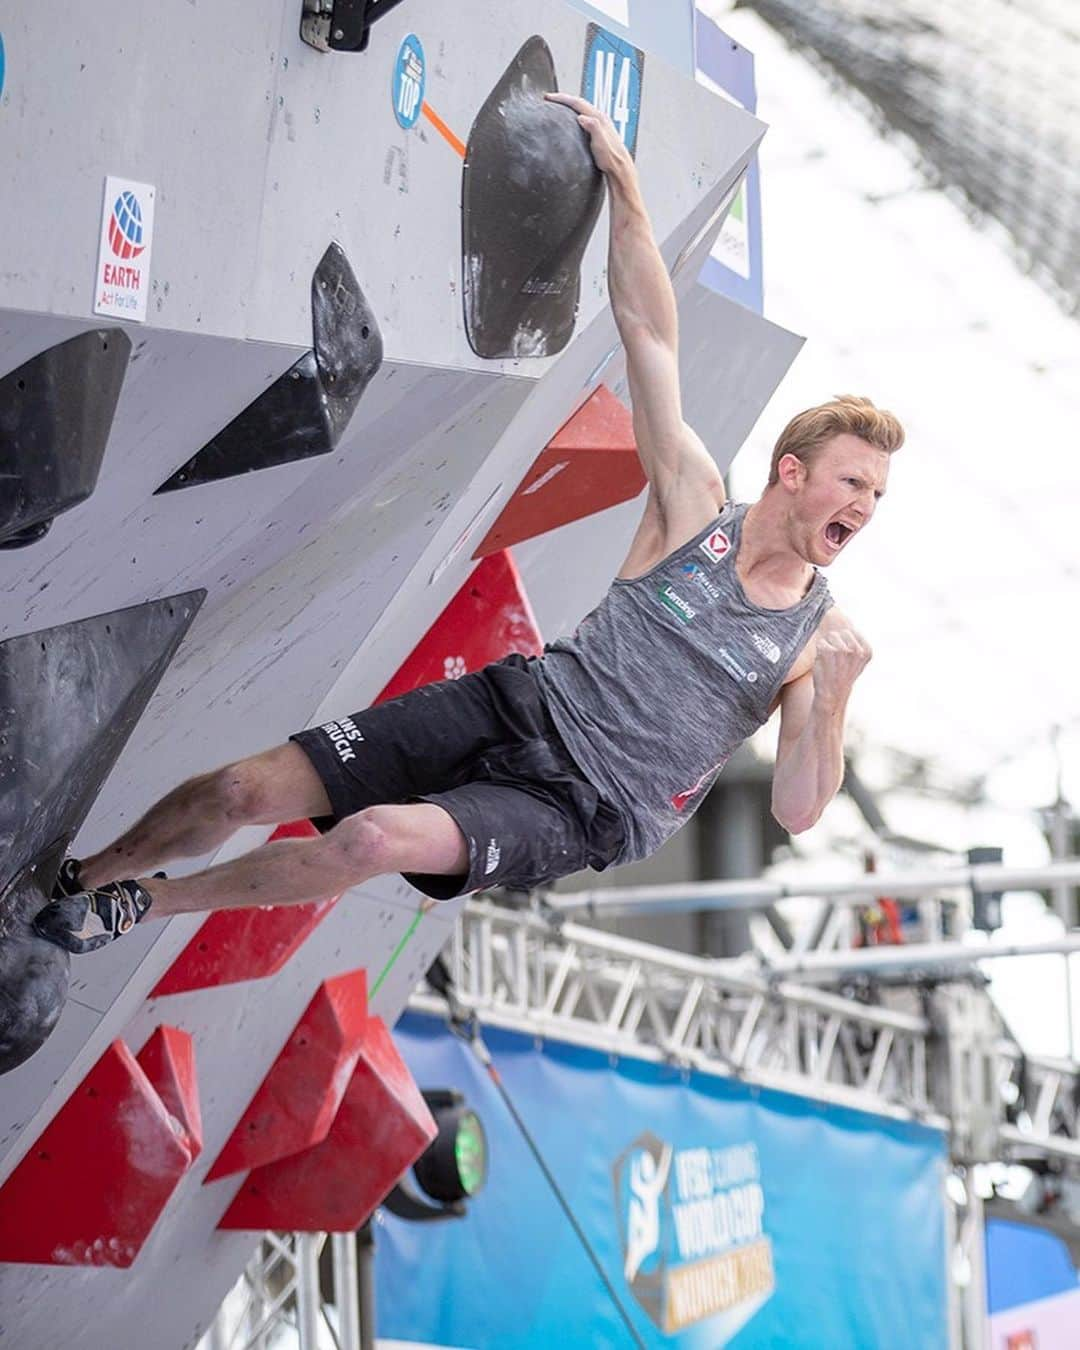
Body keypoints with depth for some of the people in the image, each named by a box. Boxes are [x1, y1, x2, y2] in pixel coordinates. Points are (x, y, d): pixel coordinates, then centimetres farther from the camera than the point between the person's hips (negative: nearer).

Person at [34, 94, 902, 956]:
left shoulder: (819, 635, -2)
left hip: (583, 812, -2)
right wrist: (622, 177, -8)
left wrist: (829, 700, -24)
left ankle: (138, 906, -7)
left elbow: (796, 811, -7)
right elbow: (648, 331, -2)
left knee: (381, 839, -30)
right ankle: (78, 876, 22)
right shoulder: (696, 507, 0)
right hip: (523, 703, 3)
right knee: (245, 791, -7)